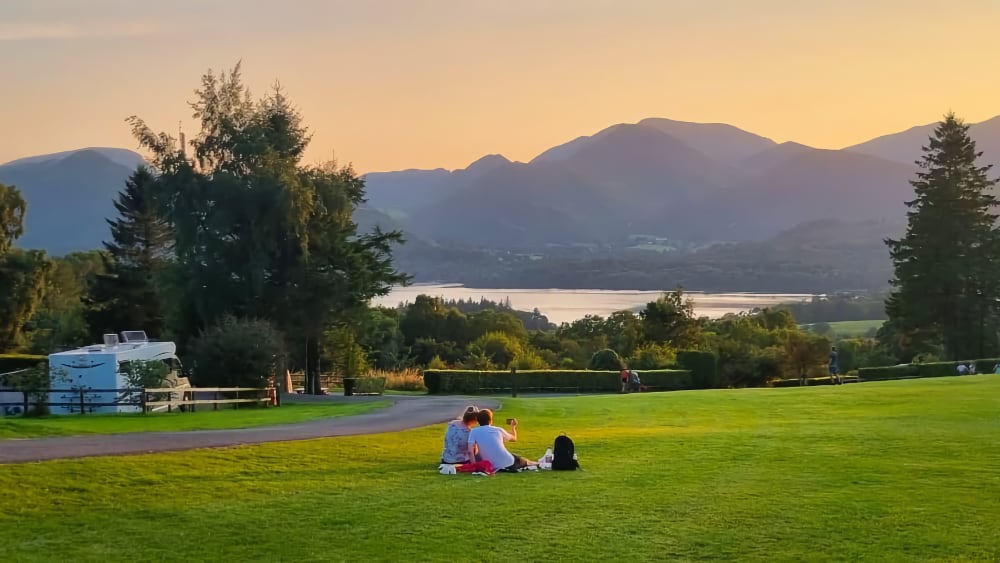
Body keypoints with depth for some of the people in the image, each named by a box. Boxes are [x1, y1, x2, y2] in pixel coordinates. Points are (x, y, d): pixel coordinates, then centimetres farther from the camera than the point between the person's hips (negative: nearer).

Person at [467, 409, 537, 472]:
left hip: (493, 468, 1)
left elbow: (470, 451, -12)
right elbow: (514, 438, 23)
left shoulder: (474, 432, 1)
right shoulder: (498, 430, 4)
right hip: (508, 463, -1)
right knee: (524, 461, 31)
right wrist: (513, 427, 41)